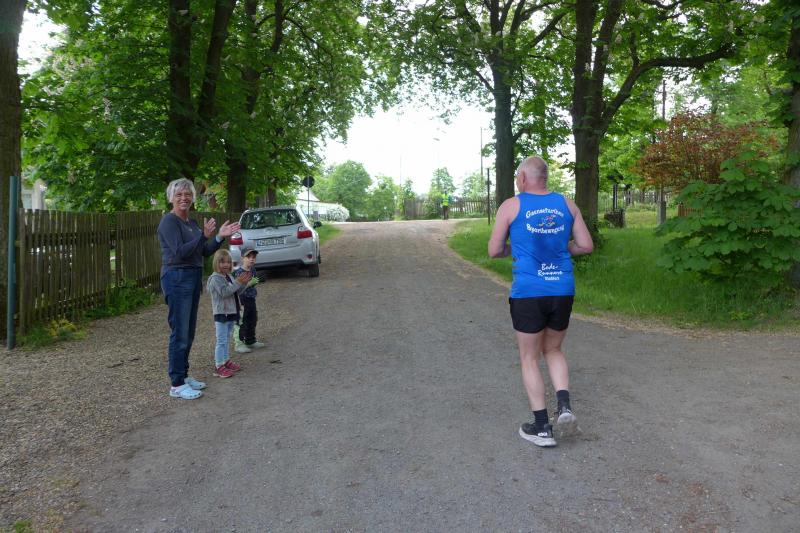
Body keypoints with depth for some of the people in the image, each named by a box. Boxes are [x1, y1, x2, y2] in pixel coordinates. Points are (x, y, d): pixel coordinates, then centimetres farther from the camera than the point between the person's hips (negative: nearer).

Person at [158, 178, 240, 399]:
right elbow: (180, 252, -21)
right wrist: (204, 235, -27)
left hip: (193, 278, 9)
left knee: (189, 332, 13)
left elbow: (204, 252, 17)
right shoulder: (169, 222, -11)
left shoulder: (191, 223, 15)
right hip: (177, 279, -9)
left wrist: (220, 236, 5)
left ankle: (183, 376, 24)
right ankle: (176, 385, 1)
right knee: (180, 333, -6)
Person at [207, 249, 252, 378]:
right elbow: (224, 292, -26)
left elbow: (237, 291, 17)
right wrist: (238, 282, -28)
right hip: (221, 314, -9)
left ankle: (226, 361, 27)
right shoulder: (215, 278, -15)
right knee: (221, 341, -7)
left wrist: (244, 283, 1)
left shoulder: (229, 277, 13)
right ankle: (219, 366, -3)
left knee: (226, 339, 18)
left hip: (231, 313, 9)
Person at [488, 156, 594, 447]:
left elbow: (494, 251, 1)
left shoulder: (511, 206, -3)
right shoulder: (566, 204, 6)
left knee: (530, 359, 10)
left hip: (528, 294, -3)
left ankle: (542, 428, 12)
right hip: (562, 291, 4)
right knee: (553, 350, 23)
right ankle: (564, 406, 4)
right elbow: (586, 245, 8)